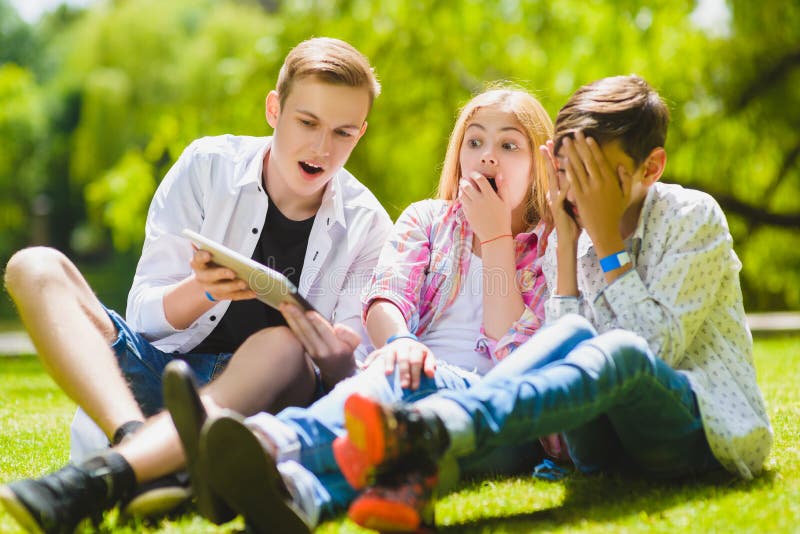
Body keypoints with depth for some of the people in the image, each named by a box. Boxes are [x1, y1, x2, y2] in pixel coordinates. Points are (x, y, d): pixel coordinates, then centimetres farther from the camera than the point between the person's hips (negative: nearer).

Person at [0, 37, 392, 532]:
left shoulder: (366, 227, 1)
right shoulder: (208, 166, 2)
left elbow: (353, 379, -3)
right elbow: (144, 315, 0)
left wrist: (337, 361, -28)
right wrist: (203, 290, -22)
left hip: (255, 397, -2)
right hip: (155, 378, 2)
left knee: (284, 347, -36)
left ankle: (83, 481, -53)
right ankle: (136, 441, -44)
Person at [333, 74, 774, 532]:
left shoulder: (693, 217, -2)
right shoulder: (568, 240, 10)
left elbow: (658, 348, -14)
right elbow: (569, 358, -4)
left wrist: (607, 240, -15)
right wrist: (566, 245, -7)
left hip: (706, 428, -3)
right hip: (613, 437, 4)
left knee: (621, 351, -36)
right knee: (573, 336, -29)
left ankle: (420, 431, -63)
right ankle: (418, 469, -54)